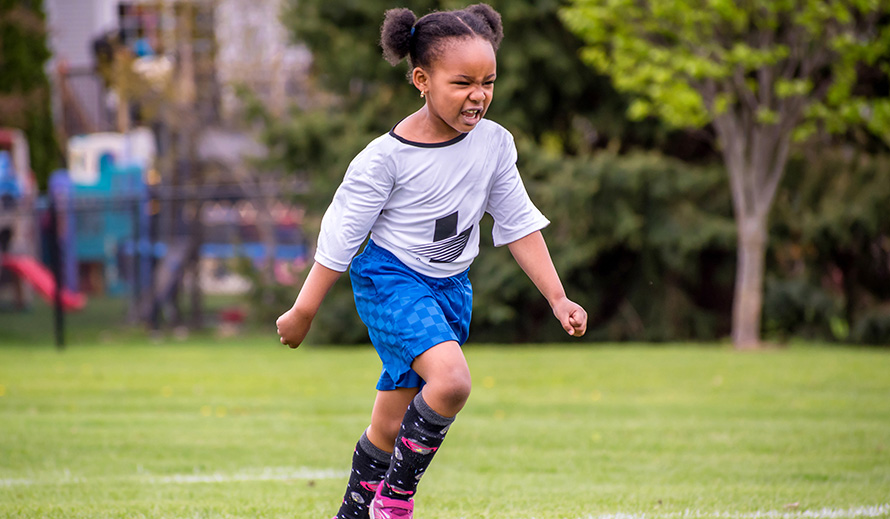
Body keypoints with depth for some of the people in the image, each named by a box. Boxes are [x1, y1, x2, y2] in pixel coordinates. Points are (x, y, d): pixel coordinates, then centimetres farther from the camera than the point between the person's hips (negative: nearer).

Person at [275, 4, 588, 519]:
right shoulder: (386, 157, -18)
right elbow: (341, 236, -10)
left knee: (392, 427, 10)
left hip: (450, 287, 6)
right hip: (390, 279, -6)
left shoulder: (494, 144, -3)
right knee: (452, 379, -29)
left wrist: (558, 298, 2)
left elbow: (519, 223, 6)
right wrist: (303, 313, -4)